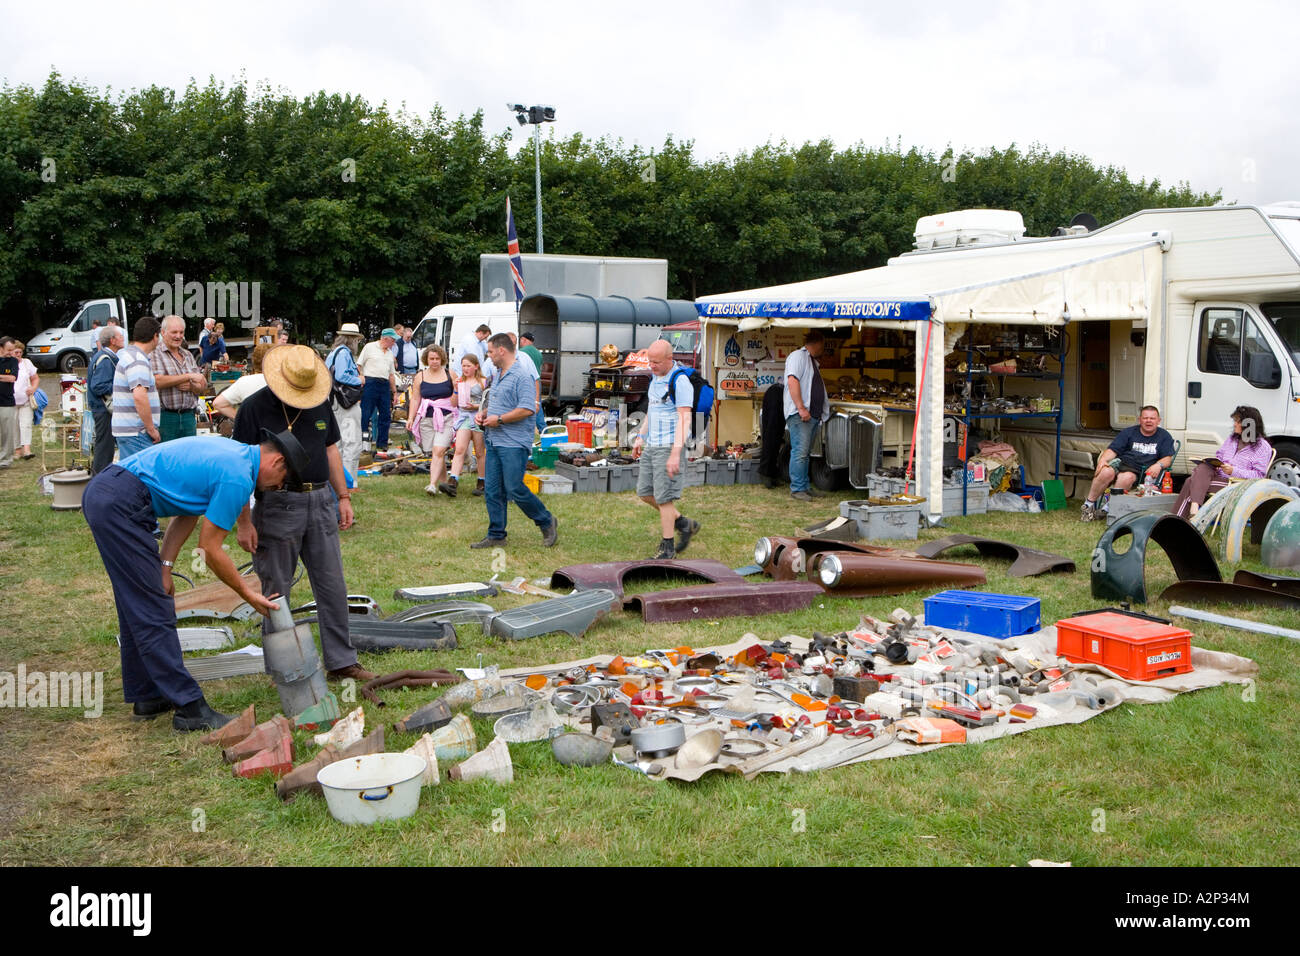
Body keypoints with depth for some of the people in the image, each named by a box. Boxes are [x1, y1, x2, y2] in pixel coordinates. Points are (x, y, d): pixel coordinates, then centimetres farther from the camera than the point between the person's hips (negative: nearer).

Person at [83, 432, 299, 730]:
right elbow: (209, 548, -8)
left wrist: (164, 567, 11)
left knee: (138, 610, 17)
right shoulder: (238, 477, -13)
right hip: (120, 507, -10)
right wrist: (249, 595, 2)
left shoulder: (230, 453, 16)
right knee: (154, 612, -7)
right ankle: (190, 708, -3)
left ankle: (147, 697, 26)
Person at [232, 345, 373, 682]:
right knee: (276, 591, 4)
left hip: (320, 502, 5)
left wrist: (343, 496, 13)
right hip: (278, 506, -5)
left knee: (333, 587, 6)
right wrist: (244, 521, -12)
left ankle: (341, 661, 15)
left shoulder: (321, 404, 7)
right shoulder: (254, 408, -8)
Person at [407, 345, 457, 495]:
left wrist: (457, 390, -6)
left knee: (439, 451, -17)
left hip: (446, 419, -3)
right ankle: (442, 482, 16)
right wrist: (410, 418, 4)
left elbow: (455, 402, 10)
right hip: (426, 419, 3)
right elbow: (415, 399, 10)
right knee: (433, 454, 3)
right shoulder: (420, 377, 9)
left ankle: (433, 485, -23)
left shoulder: (450, 375, 4)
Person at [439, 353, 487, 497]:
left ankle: (481, 482, 18)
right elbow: (454, 404, 11)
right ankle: (453, 482, -21)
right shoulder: (460, 382, 12)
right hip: (463, 417, 3)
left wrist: (476, 406, -15)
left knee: (480, 453, 6)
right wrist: (456, 389, -2)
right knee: (459, 450, -10)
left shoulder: (483, 382, 0)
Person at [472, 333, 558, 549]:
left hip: (514, 444, -9)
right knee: (492, 491, 7)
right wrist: (483, 413, 10)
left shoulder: (521, 377, -13)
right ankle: (496, 535, 14)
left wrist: (499, 419, -17)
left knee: (515, 489, -9)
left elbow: (527, 409, -22)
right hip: (494, 442, 9)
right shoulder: (498, 376, 18)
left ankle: (547, 522, 9)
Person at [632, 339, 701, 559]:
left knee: (664, 497, -5)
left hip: (670, 447, -9)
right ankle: (684, 524, 24)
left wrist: (676, 453, -25)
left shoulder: (680, 381, -15)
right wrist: (640, 437, 21)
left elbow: (685, 419, -20)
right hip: (652, 446, 9)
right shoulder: (655, 378, 13)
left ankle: (667, 548, 6)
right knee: (645, 492, 11)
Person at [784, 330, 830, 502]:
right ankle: (797, 489, -11)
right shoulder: (798, 356, -6)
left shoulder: (812, 361, 25)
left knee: (805, 452, 11)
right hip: (799, 414, -10)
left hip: (813, 414, 10)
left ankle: (805, 487, 13)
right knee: (800, 452, -12)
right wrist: (801, 408, -23)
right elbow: (792, 381, -17)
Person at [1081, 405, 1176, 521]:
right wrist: (1103, 459, -16)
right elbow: (1113, 449, 7)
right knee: (1106, 472, -34)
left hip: (1138, 472, -1)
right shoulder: (1129, 432, 15)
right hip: (1120, 463, 1)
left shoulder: (1164, 436, 15)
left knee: (1127, 478, -39)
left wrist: (1158, 465, -17)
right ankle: (1088, 505, -23)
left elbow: (1168, 458, 7)